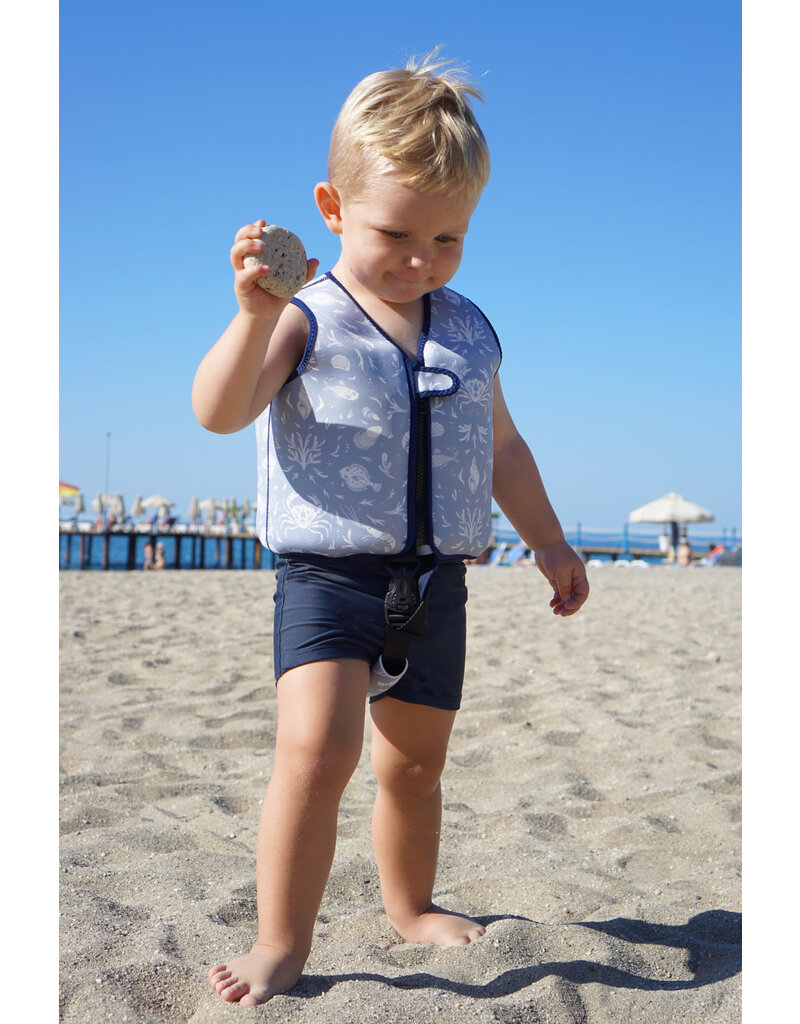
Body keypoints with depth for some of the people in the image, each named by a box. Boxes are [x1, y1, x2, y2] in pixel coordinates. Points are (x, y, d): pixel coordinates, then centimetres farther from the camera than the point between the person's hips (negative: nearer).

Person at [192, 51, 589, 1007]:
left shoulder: (469, 332, 10)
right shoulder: (306, 319, -6)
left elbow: (502, 445, 21)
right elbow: (219, 412, -20)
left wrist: (547, 540, 20)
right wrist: (255, 315, -35)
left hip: (435, 580, 5)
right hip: (328, 571, -5)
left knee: (415, 761, 16)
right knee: (316, 748, -21)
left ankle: (411, 904, 38)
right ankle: (281, 942, -5)